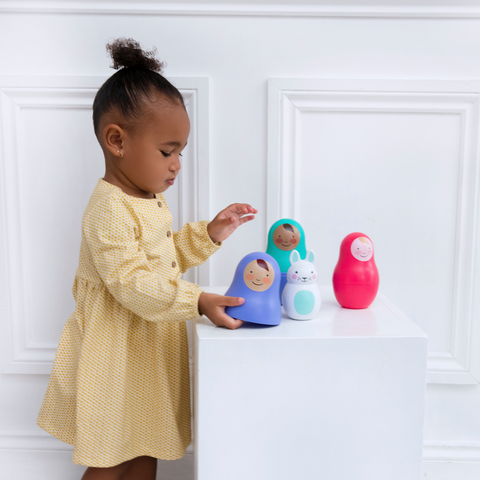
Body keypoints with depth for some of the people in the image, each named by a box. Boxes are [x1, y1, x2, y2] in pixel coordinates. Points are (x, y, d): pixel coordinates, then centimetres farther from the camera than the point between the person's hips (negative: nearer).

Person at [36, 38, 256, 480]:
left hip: (150, 351, 9)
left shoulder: (152, 199, 8)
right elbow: (132, 284, -29)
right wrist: (197, 301, -32)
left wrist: (210, 233, 4)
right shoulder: (109, 210, -24)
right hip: (115, 356, -9)